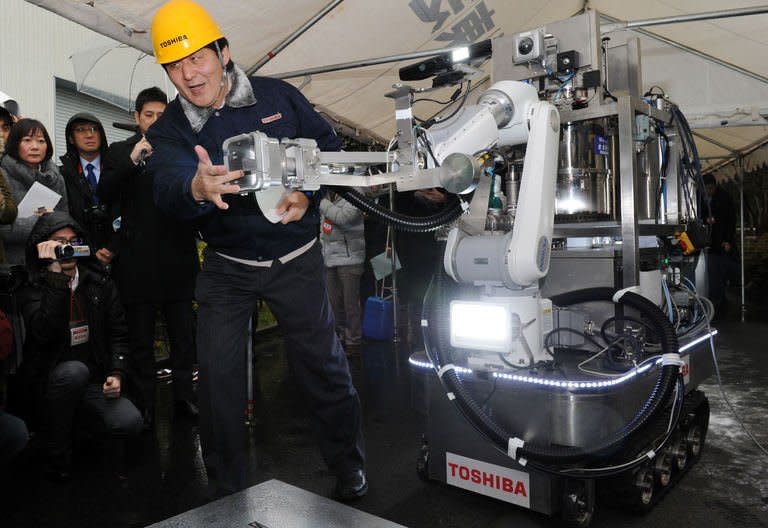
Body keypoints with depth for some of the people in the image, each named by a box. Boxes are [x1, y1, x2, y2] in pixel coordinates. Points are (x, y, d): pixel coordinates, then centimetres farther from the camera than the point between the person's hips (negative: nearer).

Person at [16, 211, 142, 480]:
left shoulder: (99, 283, 5)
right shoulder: (32, 289, -4)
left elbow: (118, 334, 6)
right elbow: (45, 333, -24)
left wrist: (117, 373, -9)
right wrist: (56, 276, -26)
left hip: (96, 378, 2)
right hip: (52, 381, -2)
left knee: (130, 424, -23)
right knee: (74, 370, -37)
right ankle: (58, 451, -12)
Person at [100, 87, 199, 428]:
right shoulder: (119, 152, 7)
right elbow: (105, 195, -5)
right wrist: (133, 159, -15)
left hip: (177, 257, 1)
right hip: (138, 260, -1)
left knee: (183, 333, 9)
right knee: (141, 338, 8)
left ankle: (184, 397, 21)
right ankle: (145, 404, 19)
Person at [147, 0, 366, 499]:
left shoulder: (278, 96, -5)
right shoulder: (171, 129, -5)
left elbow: (330, 146, 2)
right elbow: (168, 189, -24)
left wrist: (307, 194, -15)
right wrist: (197, 189, -48)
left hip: (295, 259, -1)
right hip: (227, 266, 2)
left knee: (322, 363, 5)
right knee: (217, 373, 3)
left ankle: (348, 464, 29)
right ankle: (228, 483, 25)